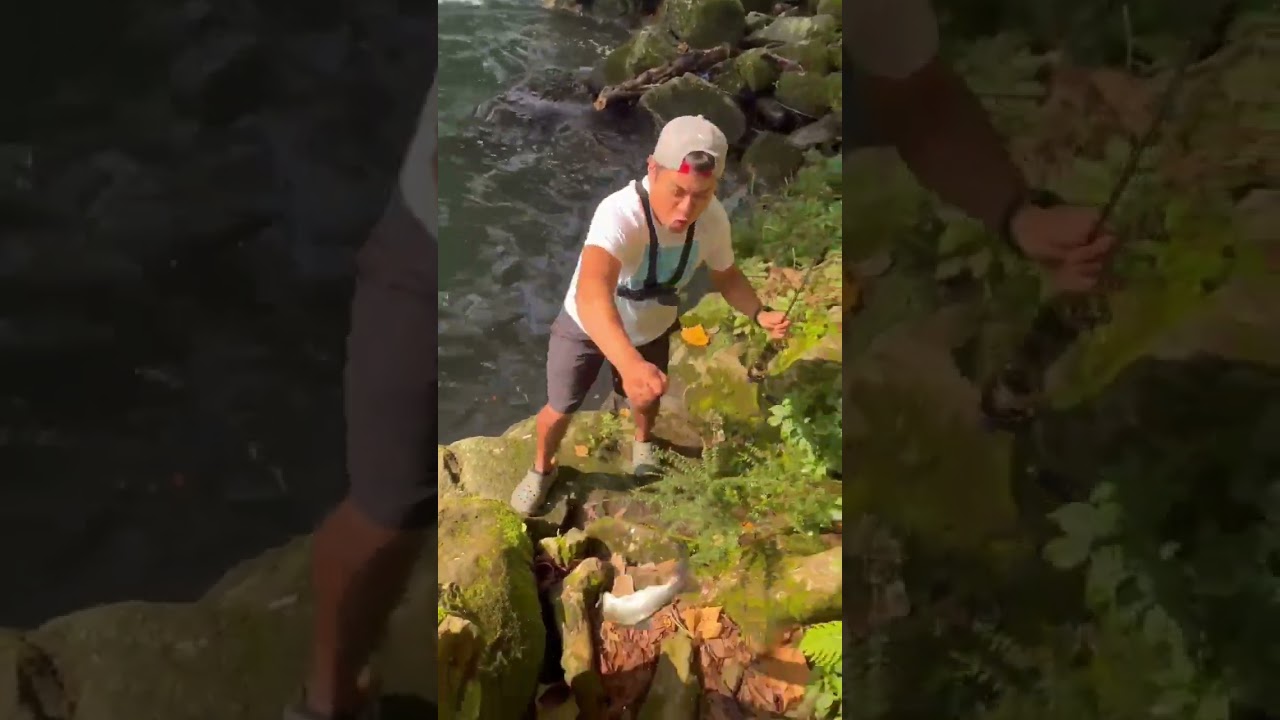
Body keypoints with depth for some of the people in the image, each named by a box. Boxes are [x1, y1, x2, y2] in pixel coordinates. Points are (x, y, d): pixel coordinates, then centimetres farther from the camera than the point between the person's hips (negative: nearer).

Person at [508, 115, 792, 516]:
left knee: (645, 398, 29)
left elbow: (725, 276, -5)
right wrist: (630, 364, -77)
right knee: (560, 409, 17)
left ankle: (643, 442, 66)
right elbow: (591, 296, -61)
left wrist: (759, 313, -25)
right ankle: (541, 470, 50)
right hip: (587, 327, -4)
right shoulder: (620, 214, -45)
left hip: (651, 330, 4)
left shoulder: (713, 219, -27)